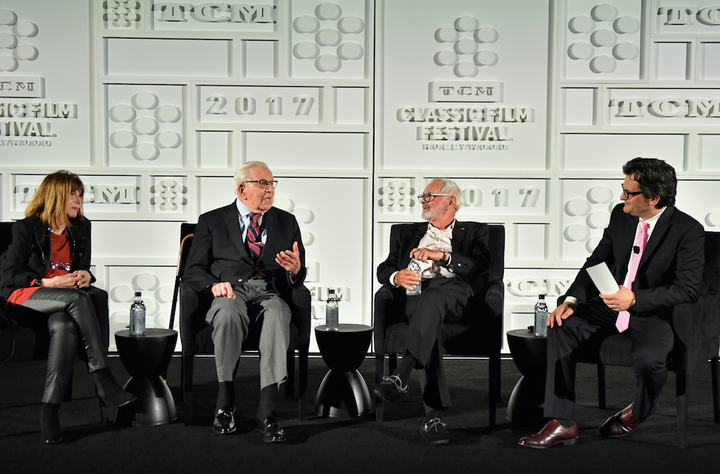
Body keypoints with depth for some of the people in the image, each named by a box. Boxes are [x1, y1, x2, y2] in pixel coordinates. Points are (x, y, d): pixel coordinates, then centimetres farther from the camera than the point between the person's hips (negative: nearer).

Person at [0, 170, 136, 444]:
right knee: (80, 299, -35)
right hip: (25, 296, -4)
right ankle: (103, 380, -36)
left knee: (64, 326, -35)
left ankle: (50, 411, -39)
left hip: (65, 302, 4)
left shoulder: (81, 228, 16)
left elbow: (84, 267, 23)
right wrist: (48, 282, -15)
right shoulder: (27, 228, 0)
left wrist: (85, 275, -2)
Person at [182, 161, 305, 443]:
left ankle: (267, 411, -41)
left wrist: (295, 269, -8)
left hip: (269, 292, 1)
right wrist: (214, 283, -13)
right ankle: (225, 403, -28)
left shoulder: (286, 222, 20)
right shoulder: (212, 221, 15)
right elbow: (193, 272, 9)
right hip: (229, 293, -1)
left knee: (278, 314, -36)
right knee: (229, 313, -38)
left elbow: (298, 280, 18)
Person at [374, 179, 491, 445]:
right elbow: (383, 269, 19)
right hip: (412, 291, 2)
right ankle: (433, 414, -43)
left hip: (452, 290, -1)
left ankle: (400, 378, -55)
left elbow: (481, 264, 2)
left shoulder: (474, 232, 25)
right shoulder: (406, 233, 34)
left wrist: (441, 255, -13)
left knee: (431, 299, -39)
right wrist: (396, 277, -6)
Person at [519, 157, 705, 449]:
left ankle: (643, 408, 6)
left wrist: (635, 299, -28)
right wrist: (571, 299, -7)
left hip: (657, 313, -6)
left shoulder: (689, 231, -14)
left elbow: (688, 289, -18)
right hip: (613, 305, 6)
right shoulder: (621, 216, 4)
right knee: (561, 327, -16)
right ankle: (562, 424, -14)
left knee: (647, 358, -35)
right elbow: (597, 261, 10)